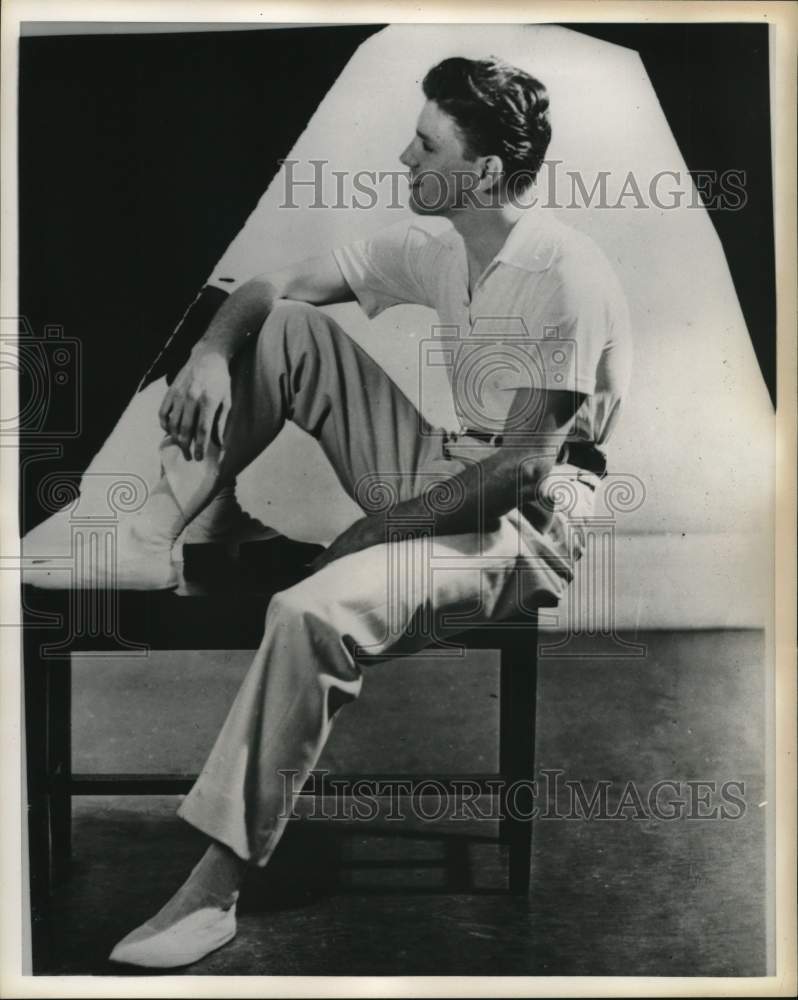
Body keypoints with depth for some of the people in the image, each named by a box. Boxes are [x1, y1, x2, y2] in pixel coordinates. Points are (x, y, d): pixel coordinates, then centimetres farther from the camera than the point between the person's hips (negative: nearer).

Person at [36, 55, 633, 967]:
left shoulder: (564, 277, -19)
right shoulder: (430, 243, 4)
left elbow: (524, 463, -22)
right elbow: (272, 287, 7)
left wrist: (373, 532, -17)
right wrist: (211, 352, -15)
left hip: (526, 519, -8)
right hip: (444, 471, 8)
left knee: (311, 614, -33)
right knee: (282, 330, -1)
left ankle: (215, 889, -19)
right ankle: (151, 540, -7)